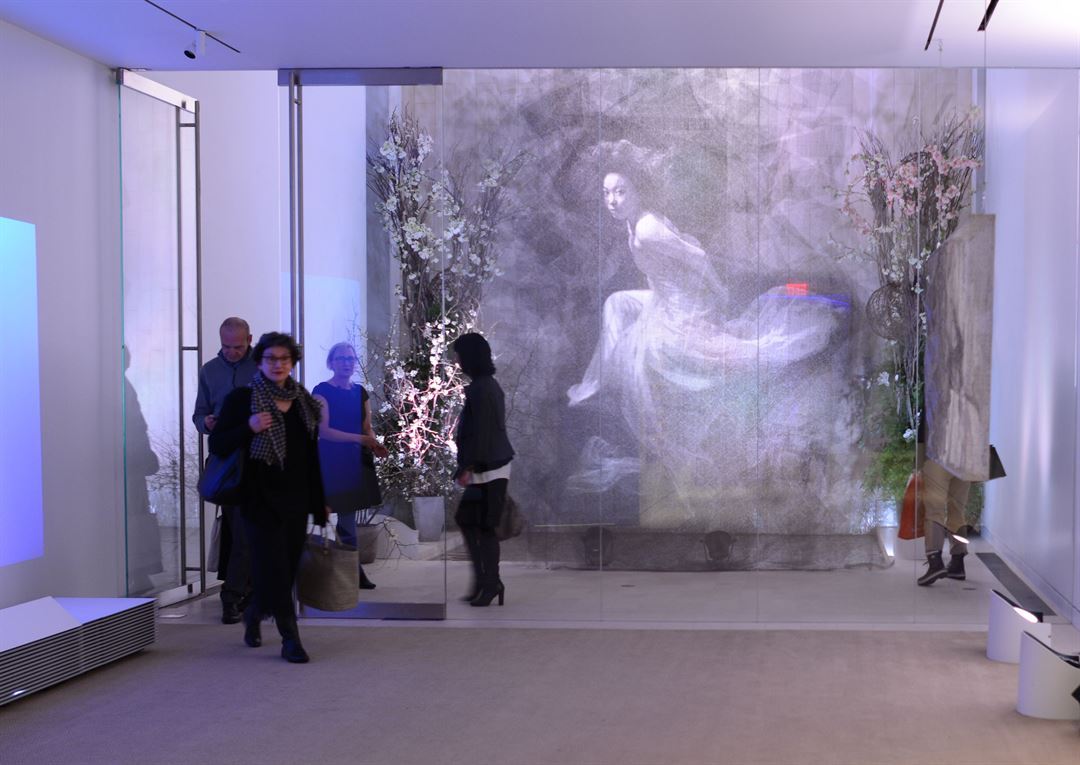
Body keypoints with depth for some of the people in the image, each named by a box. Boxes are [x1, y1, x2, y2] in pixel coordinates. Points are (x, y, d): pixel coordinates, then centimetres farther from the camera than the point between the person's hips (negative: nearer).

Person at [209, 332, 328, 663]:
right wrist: (249, 428, -23)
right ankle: (290, 639, -3)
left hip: (297, 499, 5)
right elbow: (217, 444, -7)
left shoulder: (303, 401, 9)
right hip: (261, 499, -5)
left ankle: (254, 614, 37)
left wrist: (320, 500, 14)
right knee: (275, 569, -8)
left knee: (287, 568, 10)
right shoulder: (242, 399, -4)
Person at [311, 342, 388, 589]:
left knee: (346, 518, 7)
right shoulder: (322, 391, -5)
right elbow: (323, 430, -13)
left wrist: (375, 445, -7)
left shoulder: (360, 392, 13)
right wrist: (360, 438, -19)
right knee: (346, 522, -6)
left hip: (357, 462, 5)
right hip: (333, 461, -5)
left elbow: (367, 428, 14)